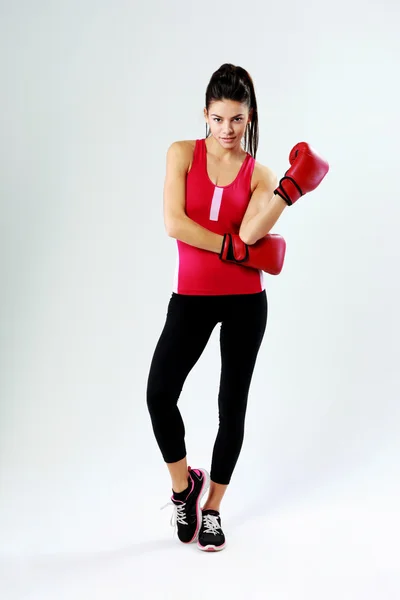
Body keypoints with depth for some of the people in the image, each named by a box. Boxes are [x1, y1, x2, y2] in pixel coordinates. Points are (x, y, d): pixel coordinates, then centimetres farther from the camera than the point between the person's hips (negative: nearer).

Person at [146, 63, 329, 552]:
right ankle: (184, 483, 15)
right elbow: (174, 224, -12)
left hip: (245, 300, 1)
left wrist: (292, 188, -23)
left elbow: (249, 233, -16)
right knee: (159, 395, -14)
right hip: (191, 297, -1)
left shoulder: (258, 175, 3)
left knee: (233, 405, 5)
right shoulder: (183, 154, 1)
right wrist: (238, 250, -15)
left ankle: (212, 509, 23)